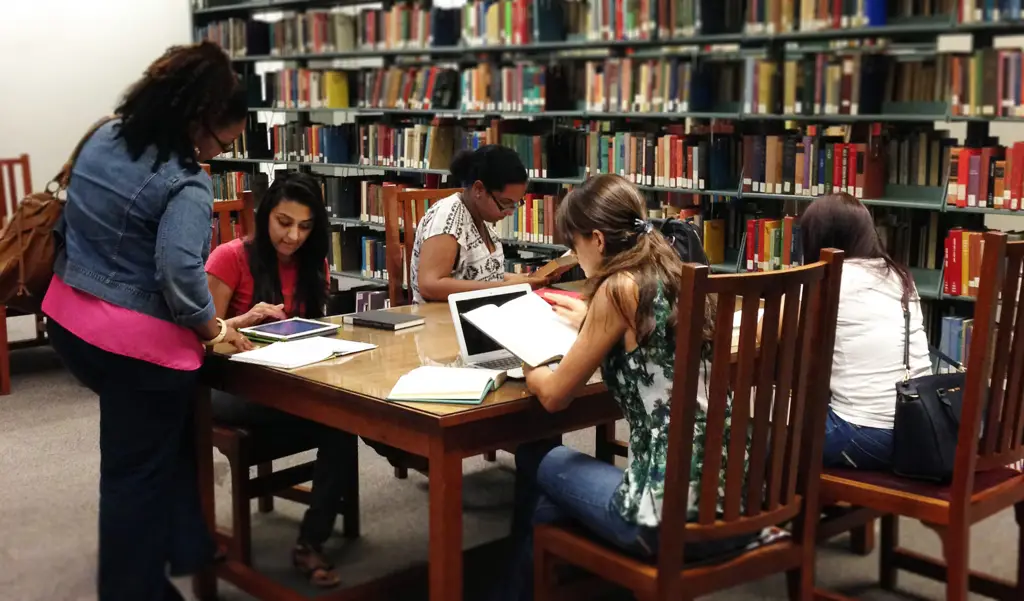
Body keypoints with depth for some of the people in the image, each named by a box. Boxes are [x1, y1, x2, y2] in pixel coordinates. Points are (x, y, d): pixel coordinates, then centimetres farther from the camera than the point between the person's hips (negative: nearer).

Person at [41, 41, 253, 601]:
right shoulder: (186, 184, -21)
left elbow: (67, 223, 14)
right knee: (139, 472, 7)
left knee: (169, 435, 27)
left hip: (69, 319, 9)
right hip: (137, 342, -9)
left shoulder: (103, 137, 4)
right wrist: (211, 327, -13)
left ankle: (187, 548, 39)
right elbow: (179, 273, -30)